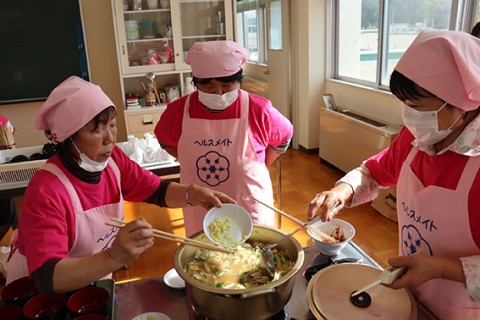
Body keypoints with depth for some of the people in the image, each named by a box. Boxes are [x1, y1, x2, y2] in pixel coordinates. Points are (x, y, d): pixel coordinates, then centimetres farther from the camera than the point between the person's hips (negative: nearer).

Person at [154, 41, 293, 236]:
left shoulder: (259, 110, -11)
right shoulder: (178, 111, -8)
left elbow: (284, 138, 7)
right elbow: (165, 142, 12)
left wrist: (259, 168, 2)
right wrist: (195, 162, 4)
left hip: (250, 207, -1)